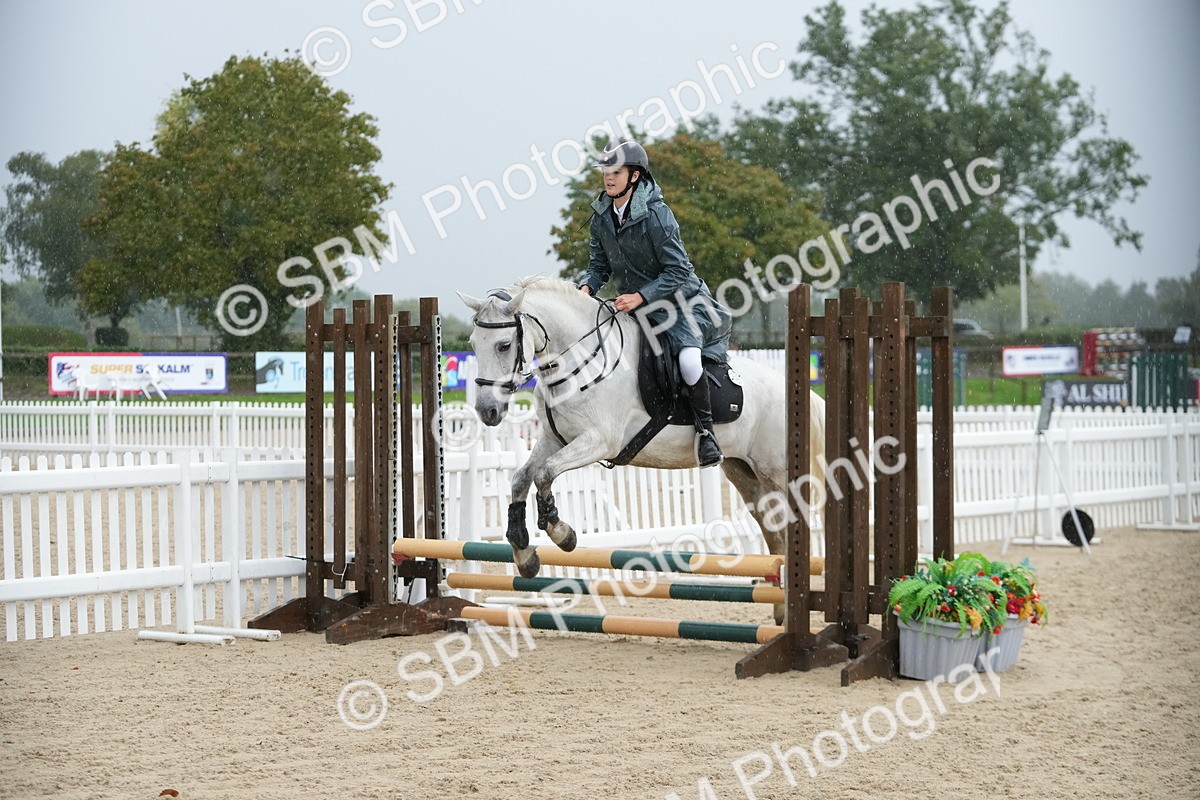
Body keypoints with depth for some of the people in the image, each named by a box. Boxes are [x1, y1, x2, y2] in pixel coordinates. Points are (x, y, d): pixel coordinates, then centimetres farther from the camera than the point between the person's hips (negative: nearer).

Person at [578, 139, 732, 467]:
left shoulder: (656, 214, -20)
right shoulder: (602, 216, 0)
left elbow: (678, 271, -20)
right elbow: (599, 265, 9)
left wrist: (641, 296, -28)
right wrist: (587, 288, -12)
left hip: (679, 300, -7)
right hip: (633, 305, 8)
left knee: (688, 359, -32)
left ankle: (705, 430, -12)